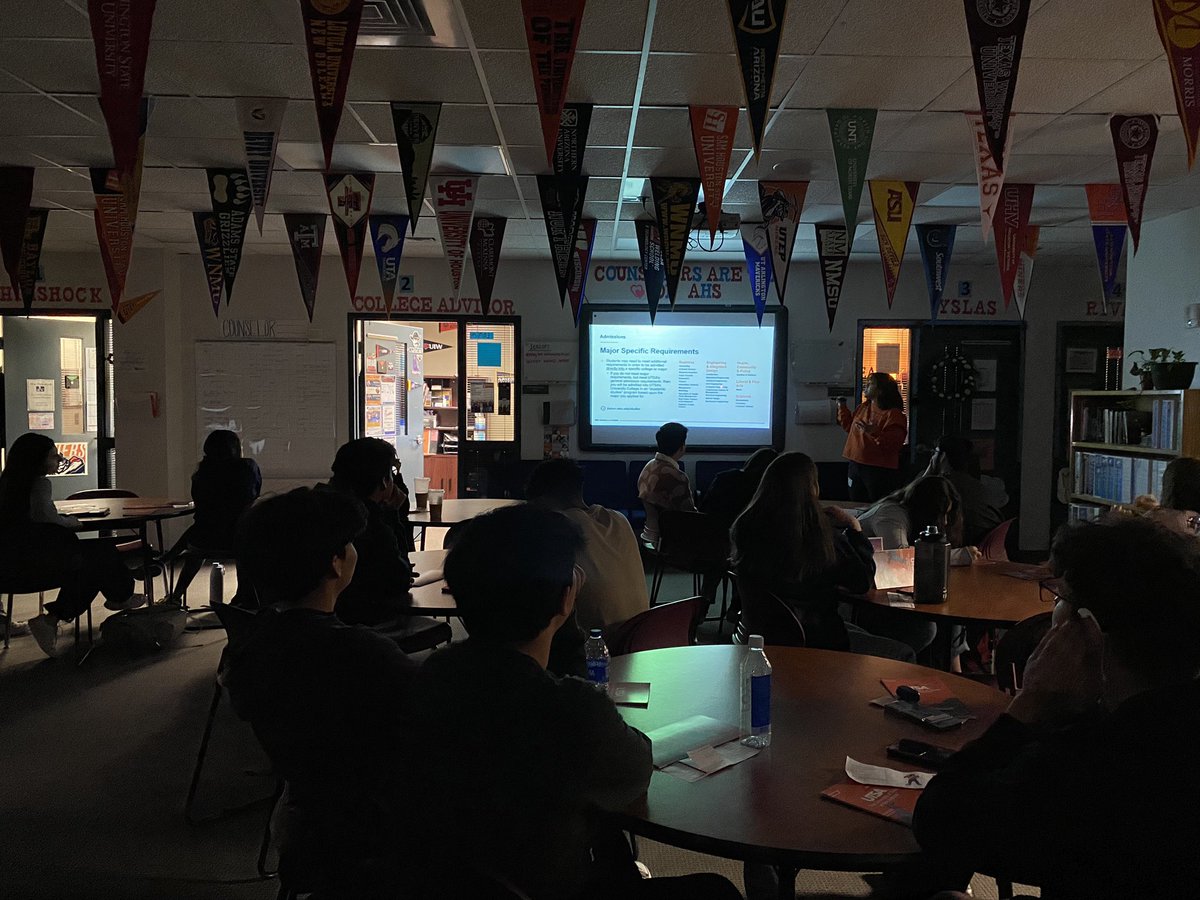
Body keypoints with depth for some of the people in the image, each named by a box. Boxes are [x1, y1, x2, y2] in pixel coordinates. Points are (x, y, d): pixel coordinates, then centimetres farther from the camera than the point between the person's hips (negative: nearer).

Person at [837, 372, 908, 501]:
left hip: (880, 471, -8)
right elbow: (850, 428, 26)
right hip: (856, 465, 8)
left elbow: (894, 442, -22)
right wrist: (842, 408, 20)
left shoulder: (894, 414, -14)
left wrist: (875, 432, -35)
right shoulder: (862, 407, 12)